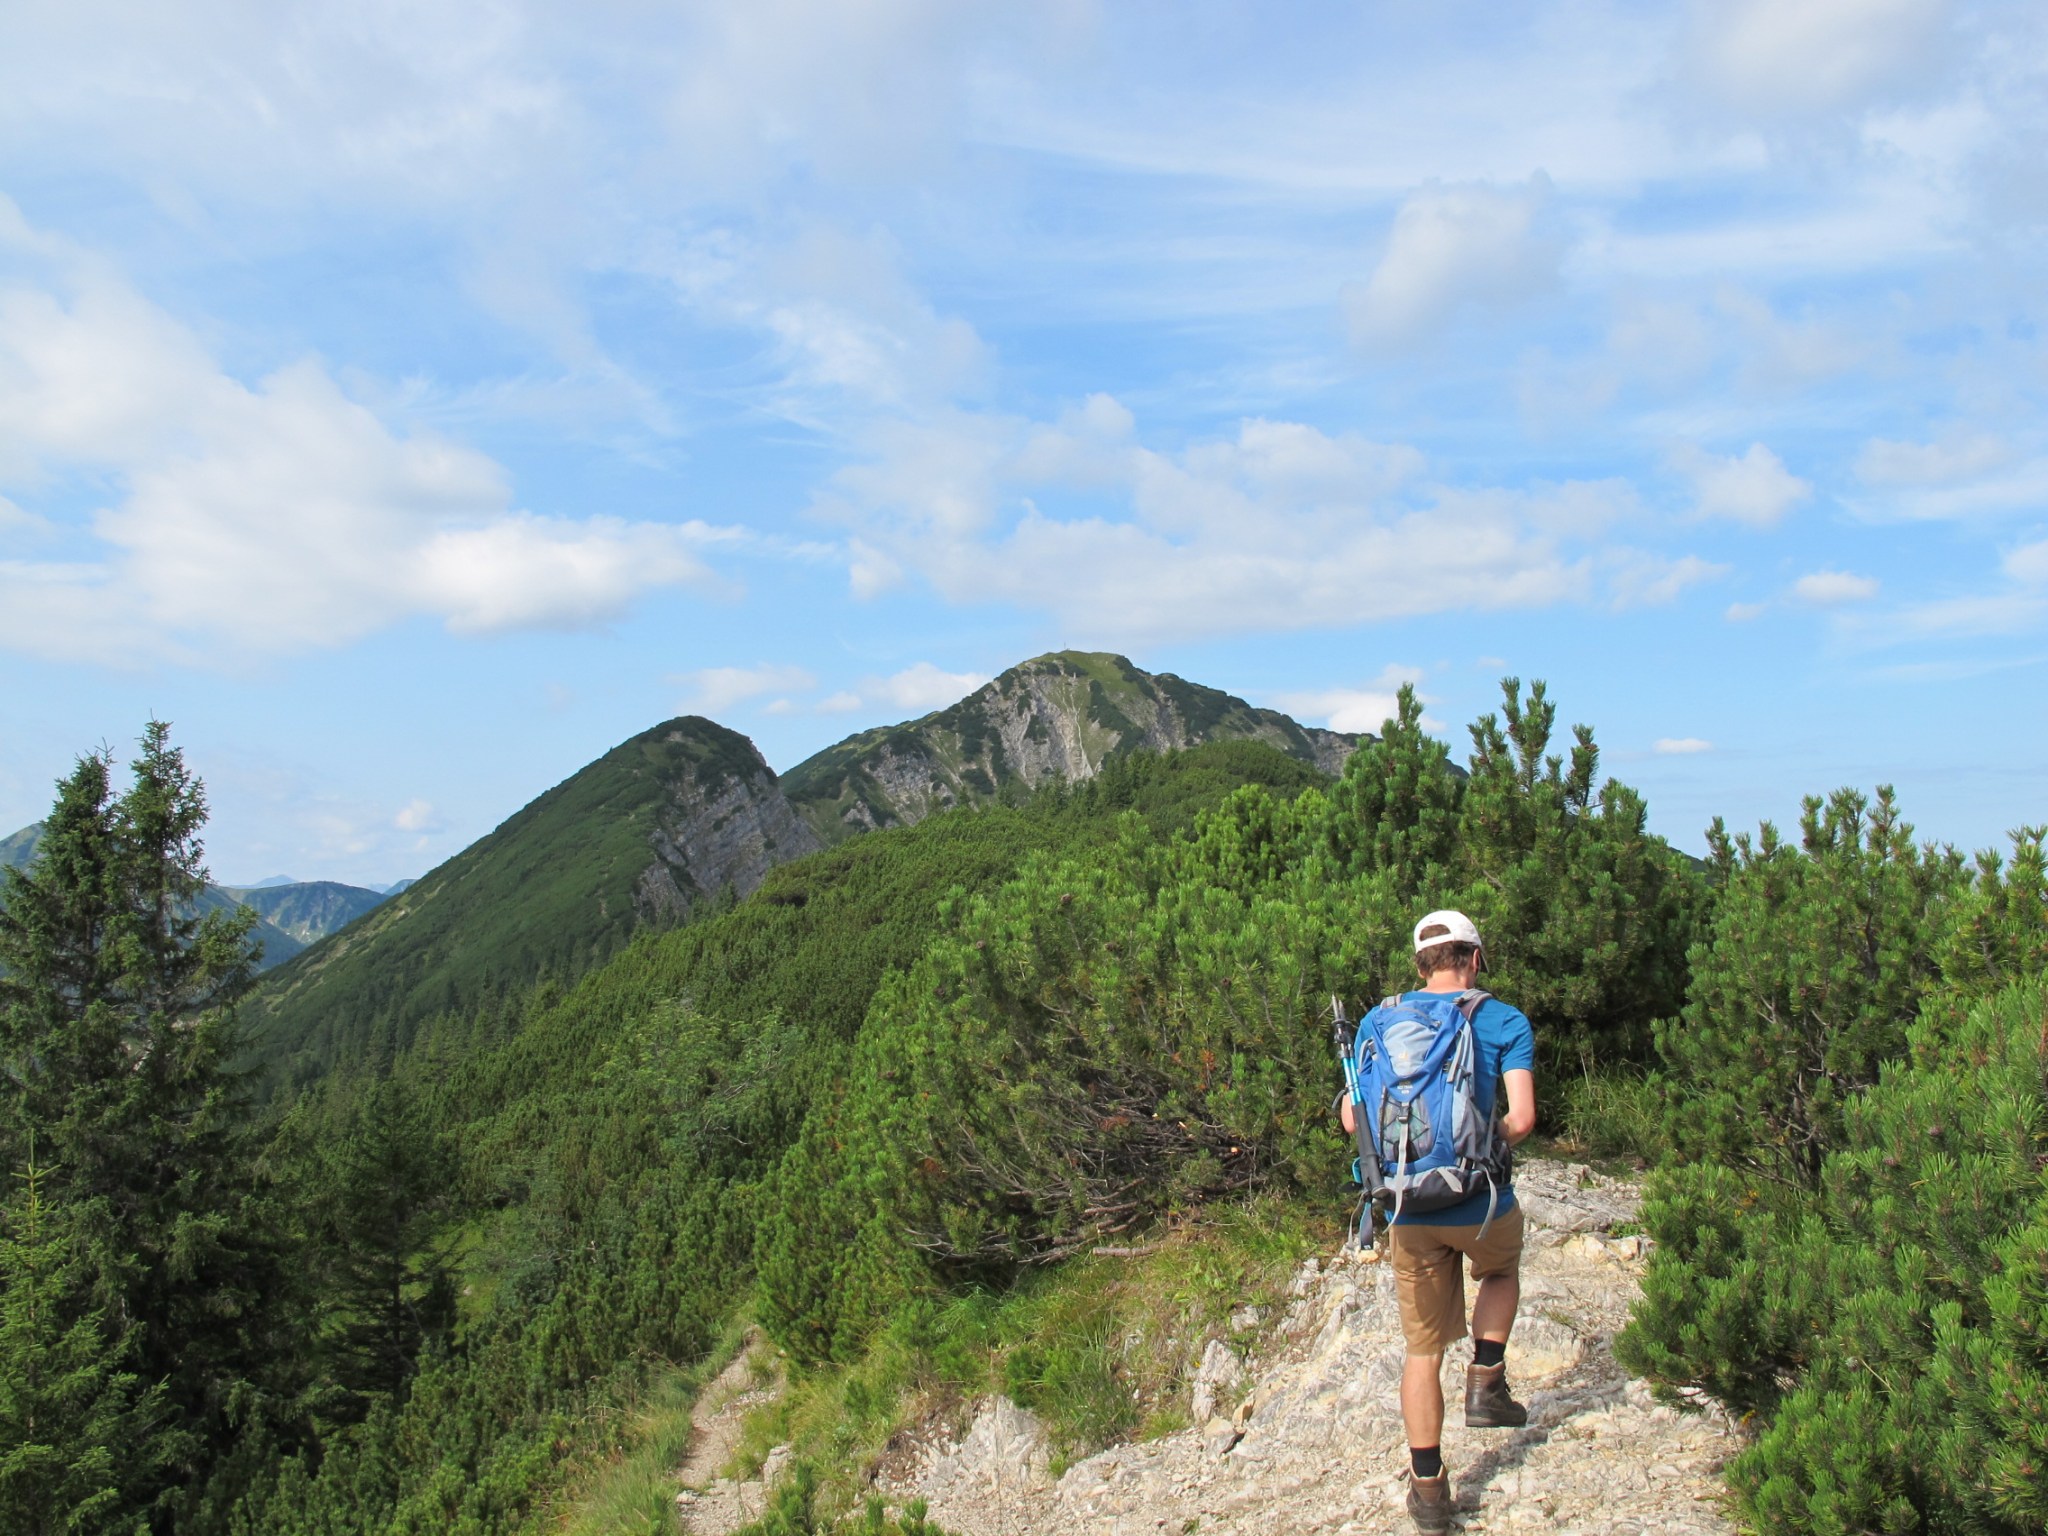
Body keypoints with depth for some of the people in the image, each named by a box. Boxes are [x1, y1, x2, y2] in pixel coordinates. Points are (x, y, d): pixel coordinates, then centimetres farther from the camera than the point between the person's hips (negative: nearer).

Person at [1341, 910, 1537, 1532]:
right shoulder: (1505, 1021, -5)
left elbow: (1353, 1118, 2)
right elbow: (1521, 1119, -14)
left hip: (1410, 1213, 2)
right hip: (1483, 1205, -2)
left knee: (1424, 1349, 14)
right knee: (1501, 1269, 34)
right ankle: (1486, 1385, 22)